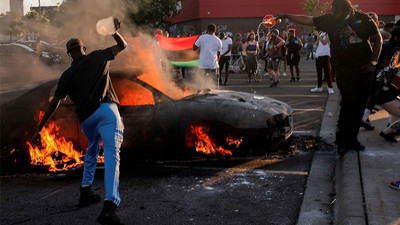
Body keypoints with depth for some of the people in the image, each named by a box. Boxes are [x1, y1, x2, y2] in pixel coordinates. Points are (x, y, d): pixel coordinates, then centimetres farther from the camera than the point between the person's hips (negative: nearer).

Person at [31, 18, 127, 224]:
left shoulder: (67, 75, 16)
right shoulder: (97, 57, 13)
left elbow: (54, 103, 12)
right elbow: (122, 45, 25)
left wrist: (39, 129, 16)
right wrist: (115, 31, 35)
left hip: (86, 118, 3)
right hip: (106, 110, -3)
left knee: (92, 151, 30)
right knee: (111, 156, -14)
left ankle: (85, 193, 31)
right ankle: (109, 206, -29)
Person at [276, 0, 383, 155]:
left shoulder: (362, 18, 1)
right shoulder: (330, 20, 2)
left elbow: (378, 39, 8)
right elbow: (307, 20, 6)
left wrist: (373, 62, 0)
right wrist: (286, 16, 5)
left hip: (364, 69, 2)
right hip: (344, 69, -2)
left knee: (359, 106, 5)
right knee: (348, 102, -14)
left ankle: (352, 139, 18)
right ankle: (342, 141, -4)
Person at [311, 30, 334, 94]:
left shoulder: (327, 34, -4)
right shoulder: (320, 33, 16)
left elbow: (324, 42, -18)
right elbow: (317, 44, 11)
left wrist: (318, 35, -17)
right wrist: (317, 36, -1)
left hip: (325, 54, -7)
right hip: (318, 54, 7)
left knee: (327, 71, -8)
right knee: (319, 71, 11)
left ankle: (330, 87, -5)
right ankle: (319, 87, 19)